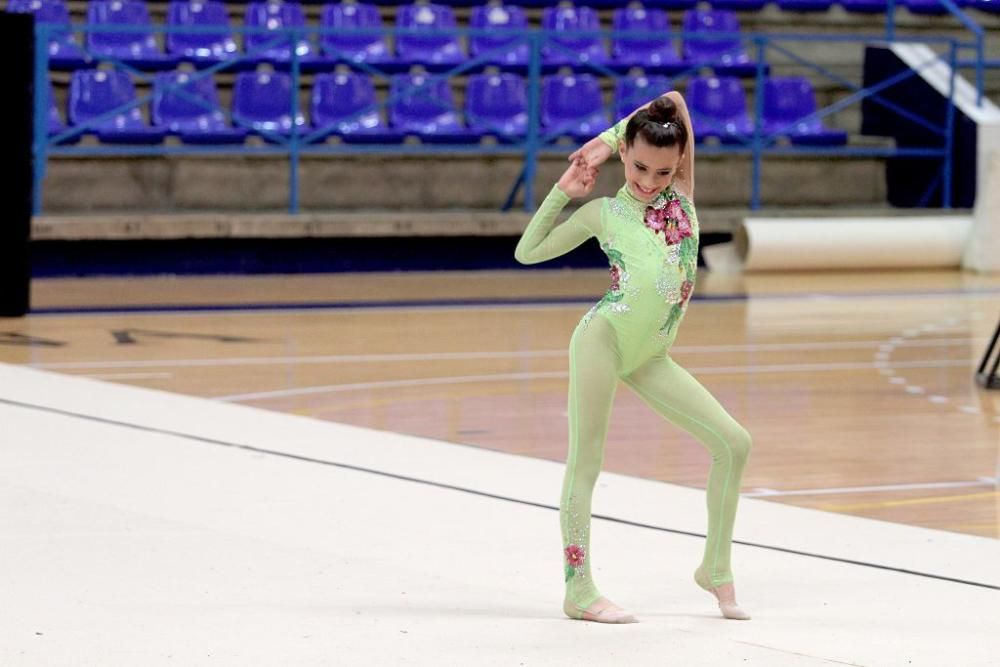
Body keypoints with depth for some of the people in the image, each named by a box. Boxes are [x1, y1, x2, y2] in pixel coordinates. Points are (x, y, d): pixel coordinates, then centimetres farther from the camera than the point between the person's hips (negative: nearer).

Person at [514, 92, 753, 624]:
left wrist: (605, 139, 10)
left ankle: (715, 568, 10)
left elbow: (674, 101, 10)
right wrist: (563, 191, 4)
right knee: (586, 460, -2)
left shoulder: (681, 193, 10)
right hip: (603, 338, -5)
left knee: (732, 444, -2)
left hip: (649, 357, 5)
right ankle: (579, 591, 1)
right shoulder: (603, 212, 2)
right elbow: (528, 252, 8)